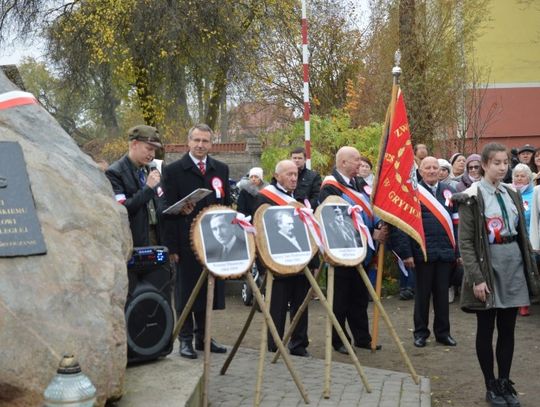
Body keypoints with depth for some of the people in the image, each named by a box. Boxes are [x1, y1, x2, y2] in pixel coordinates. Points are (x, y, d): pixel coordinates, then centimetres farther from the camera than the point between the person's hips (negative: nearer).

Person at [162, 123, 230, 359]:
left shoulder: (221, 170, 10)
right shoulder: (173, 170, -2)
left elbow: (227, 205, 12)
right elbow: (169, 210, -5)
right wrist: (172, 246, -11)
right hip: (187, 241, -4)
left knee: (209, 289, 10)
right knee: (186, 291, 4)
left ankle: (203, 336, 22)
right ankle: (186, 339, 14)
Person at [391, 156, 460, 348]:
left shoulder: (449, 191, 9)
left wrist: (459, 250, 5)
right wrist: (406, 252, -11)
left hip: (446, 251, 3)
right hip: (423, 252, -3)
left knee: (442, 293, 10)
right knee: (422, 293, 7)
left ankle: (443, 332, 22)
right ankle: (421, 332, 19)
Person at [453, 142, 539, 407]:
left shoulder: (512, 194, 10)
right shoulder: (471, 197, -8)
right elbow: (465, 242, -12)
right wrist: (476, 278, -17)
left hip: (513, 265, 5)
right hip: (487, 266, -5)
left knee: (507, 329, 10)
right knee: (486, 329, 5)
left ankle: (505, 382, 22)